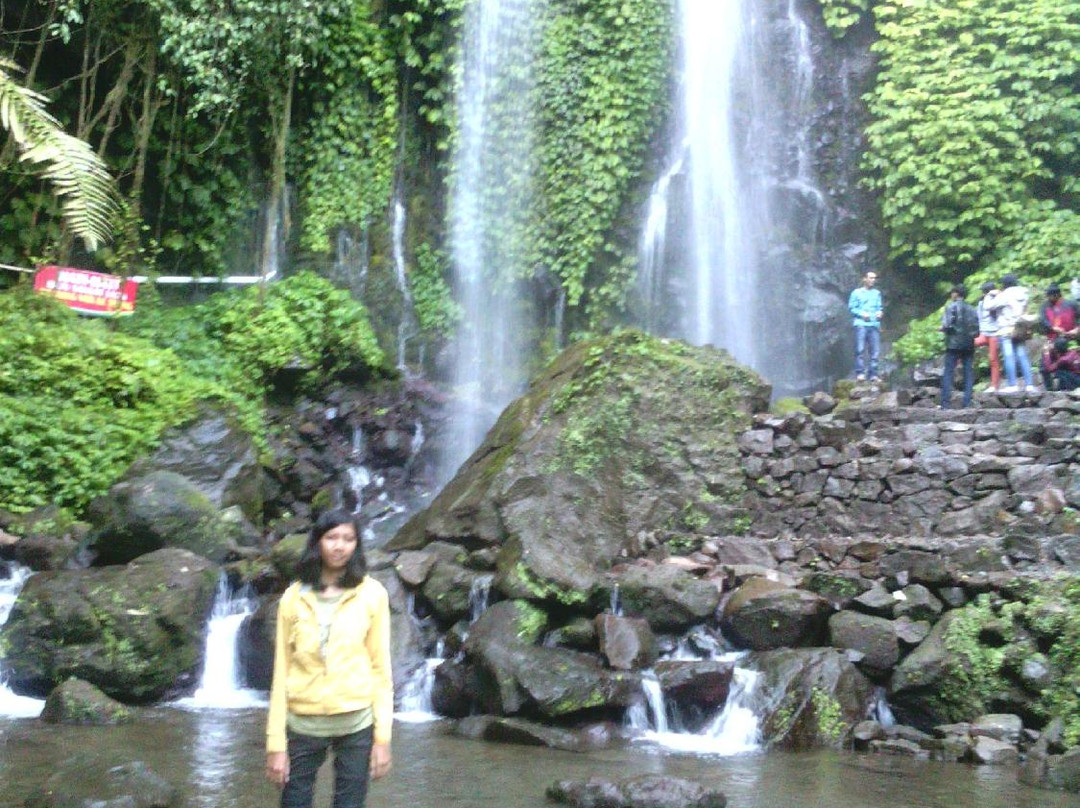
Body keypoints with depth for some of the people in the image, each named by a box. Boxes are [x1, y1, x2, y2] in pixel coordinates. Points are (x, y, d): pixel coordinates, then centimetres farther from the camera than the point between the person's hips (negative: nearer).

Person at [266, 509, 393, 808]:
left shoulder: (371, 594, -2)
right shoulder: (294, 597, 1)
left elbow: (380, 667, 0)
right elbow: (281, 671, 2)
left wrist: (383, 738, -4)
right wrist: (275, 743, -1)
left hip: (355, 725, -1)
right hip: (303, 725, 1)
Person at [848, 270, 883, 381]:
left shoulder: (877, 293, 20)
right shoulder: (857, 293, 8)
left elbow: (879, 307, 23)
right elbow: (851, 308, 3)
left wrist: (879, 313, 0)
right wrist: (862, 314, -11)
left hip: (874, 324, 4)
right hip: (861, 323, -4)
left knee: (875, 350, -1)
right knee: (860, 349, -12)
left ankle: (873, 374, 2)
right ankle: (860, 373, -11)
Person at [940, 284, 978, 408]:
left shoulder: (951, 307, -4)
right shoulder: (972, 309, 11)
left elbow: (947, 325, -13)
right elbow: (977, 330, 9)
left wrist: (942, 328, 8)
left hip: (954, 343, -4)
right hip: (969, 345, 4)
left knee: (948, 372, -2)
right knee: (968, 373, 6)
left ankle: (945, 403, -8)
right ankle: (967, 403, 1)